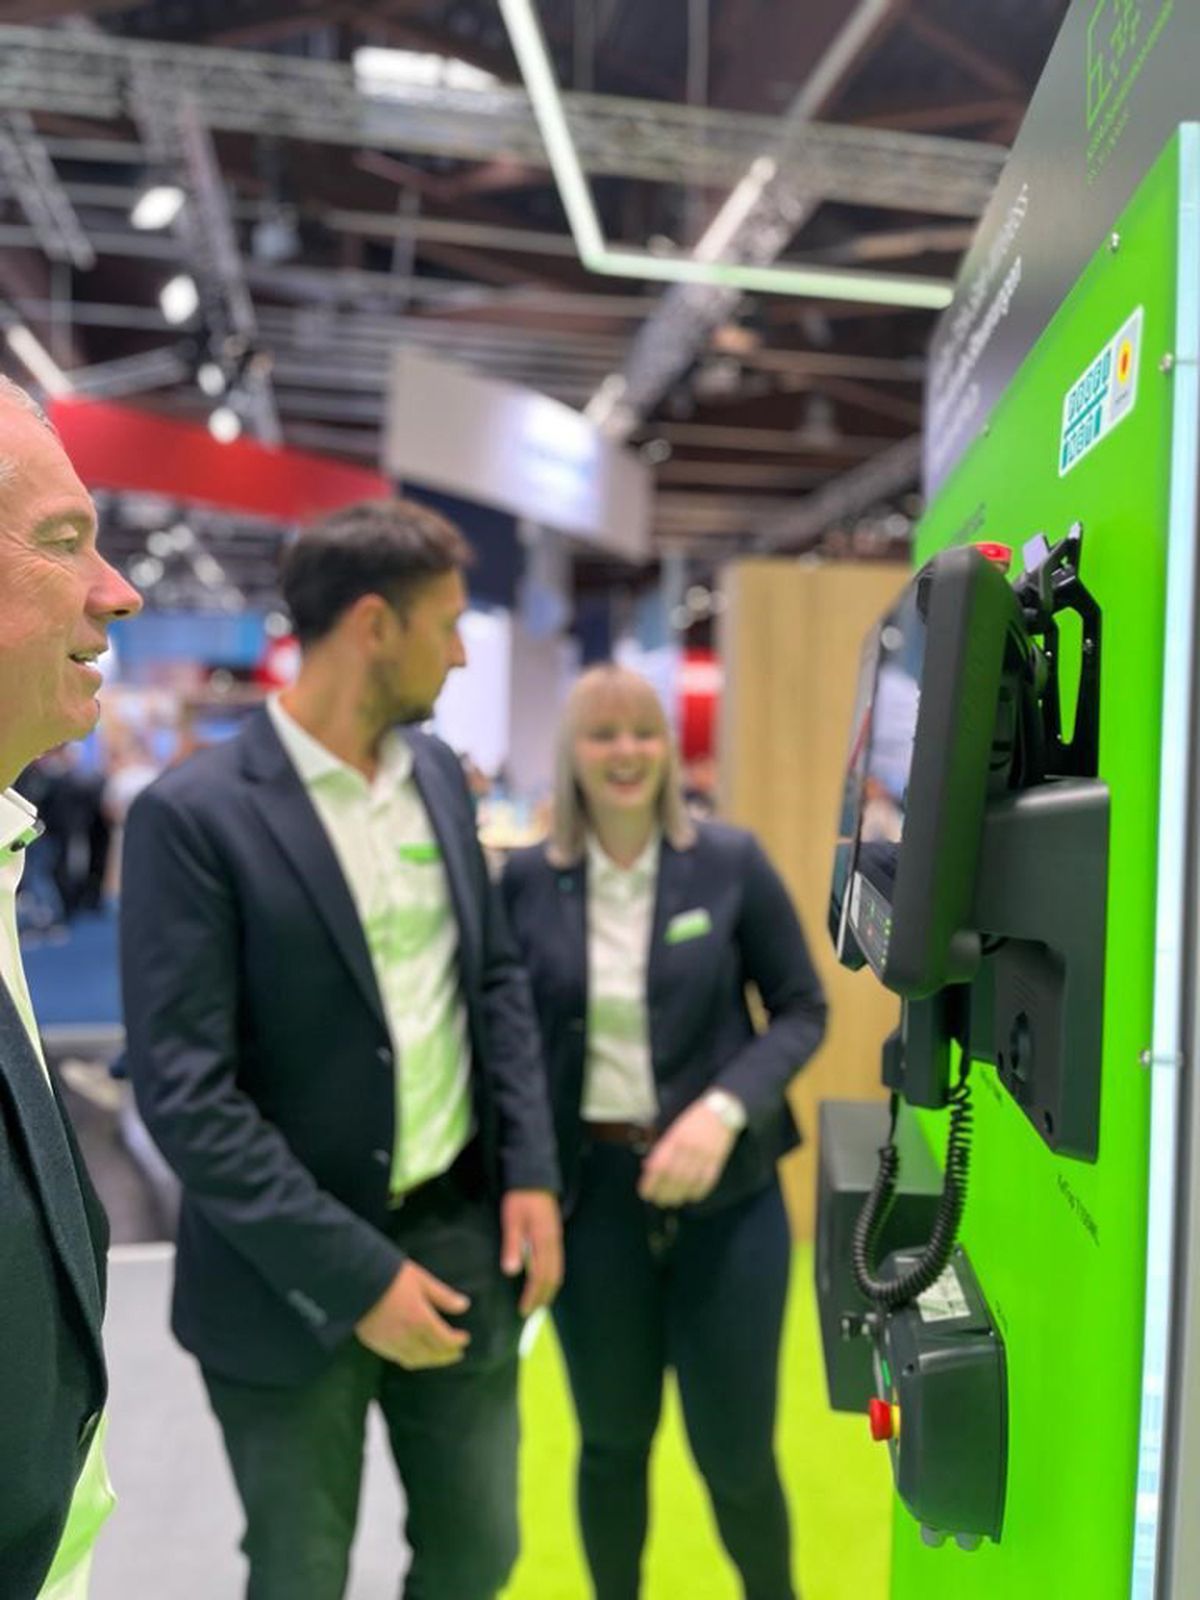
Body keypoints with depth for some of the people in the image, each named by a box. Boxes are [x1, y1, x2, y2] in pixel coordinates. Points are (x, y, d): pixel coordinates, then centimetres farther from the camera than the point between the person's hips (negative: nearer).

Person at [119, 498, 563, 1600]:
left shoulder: (438, 772, 3)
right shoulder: (194, 814, -17)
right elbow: (184, 1093, -18)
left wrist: (532, 1172, 0)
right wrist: (356, 1273, -18)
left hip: (459, 1233, 5)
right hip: (297, 1276, -5)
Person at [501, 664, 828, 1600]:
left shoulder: (730, 862, -7)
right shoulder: (528, 880, -4)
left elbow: (803, 1010, -3)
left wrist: (725, 1109, -18)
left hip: (726, 1192, -1)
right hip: (591, 1191, 1)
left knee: (736, 1452, 11)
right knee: (613, 1444, 17)